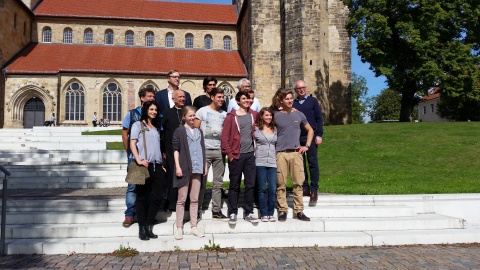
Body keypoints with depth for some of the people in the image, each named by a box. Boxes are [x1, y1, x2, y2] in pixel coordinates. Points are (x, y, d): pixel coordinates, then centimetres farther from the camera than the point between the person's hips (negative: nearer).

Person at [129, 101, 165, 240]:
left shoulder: (156, 128, 22)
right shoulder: (138, 125, 6)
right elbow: (132, 144, -3)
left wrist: (161, 164, 11)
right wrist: (139, 160, -16)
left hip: (157, 166, 5)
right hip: (144, 166, -5)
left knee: (156, 197, 2)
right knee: (142, 197, 0)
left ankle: (148, 227, 12)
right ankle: (142, 228, 6)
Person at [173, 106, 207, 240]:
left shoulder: (199, 131, 15)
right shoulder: (179, 131, 0)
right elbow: (176, 150, -4)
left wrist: (205, 166, 12)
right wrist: (178, 167, -11)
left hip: (197, 169, 5)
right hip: (184, 168, -4)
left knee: (195, 199, 8)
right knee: (182, 199, 2)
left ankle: (194, 226, 14)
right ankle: (179, 228, 8)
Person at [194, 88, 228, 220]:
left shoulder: (224, 114, 13)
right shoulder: (202, 111, 2)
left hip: (219, 151, 4)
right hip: (205, 149, -4)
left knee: (218, 182, 6)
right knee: (201, 181, 1)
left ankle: (216, 210, 14)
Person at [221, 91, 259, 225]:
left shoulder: (253, 115, 8)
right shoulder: (231, 117, -3)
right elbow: (224, 137, -6)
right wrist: (229, 154, -10)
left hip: (250, 154, 4)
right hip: (236, 155, -4)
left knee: (250, 184, 6)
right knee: (234, 185, 4)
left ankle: (248, 212, 17)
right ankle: (232, 213, 13)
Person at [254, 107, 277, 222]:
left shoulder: (275, 129, 15)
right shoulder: (256, 129, 4)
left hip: (272, 162, 3)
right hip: (260, 162, -3)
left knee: (273, 189, -2)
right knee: (262, 189, 0)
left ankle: (271, 213, 10)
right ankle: (264, 214, 9)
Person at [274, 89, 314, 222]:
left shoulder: (299, 115, 9)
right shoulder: (276, 116, 4)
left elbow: (310, 130, 19)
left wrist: (307, 146, 8)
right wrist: (272, 148, 0)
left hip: (296, 152, 2)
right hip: (281, 153, -1)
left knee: (298, 182, 1)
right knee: (281, 183, 1)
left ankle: (299, 211, 10)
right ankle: (282, 210, 10)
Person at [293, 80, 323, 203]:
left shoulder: (312, 101, 8)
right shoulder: (293, 104, 10)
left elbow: (319, 118, 4)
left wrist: (319, 135, -4)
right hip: (296, 138, 2)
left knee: (313, 163, -4)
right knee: (300, 164, 4)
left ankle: (314, 189, -1)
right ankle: (305, 188, 11)